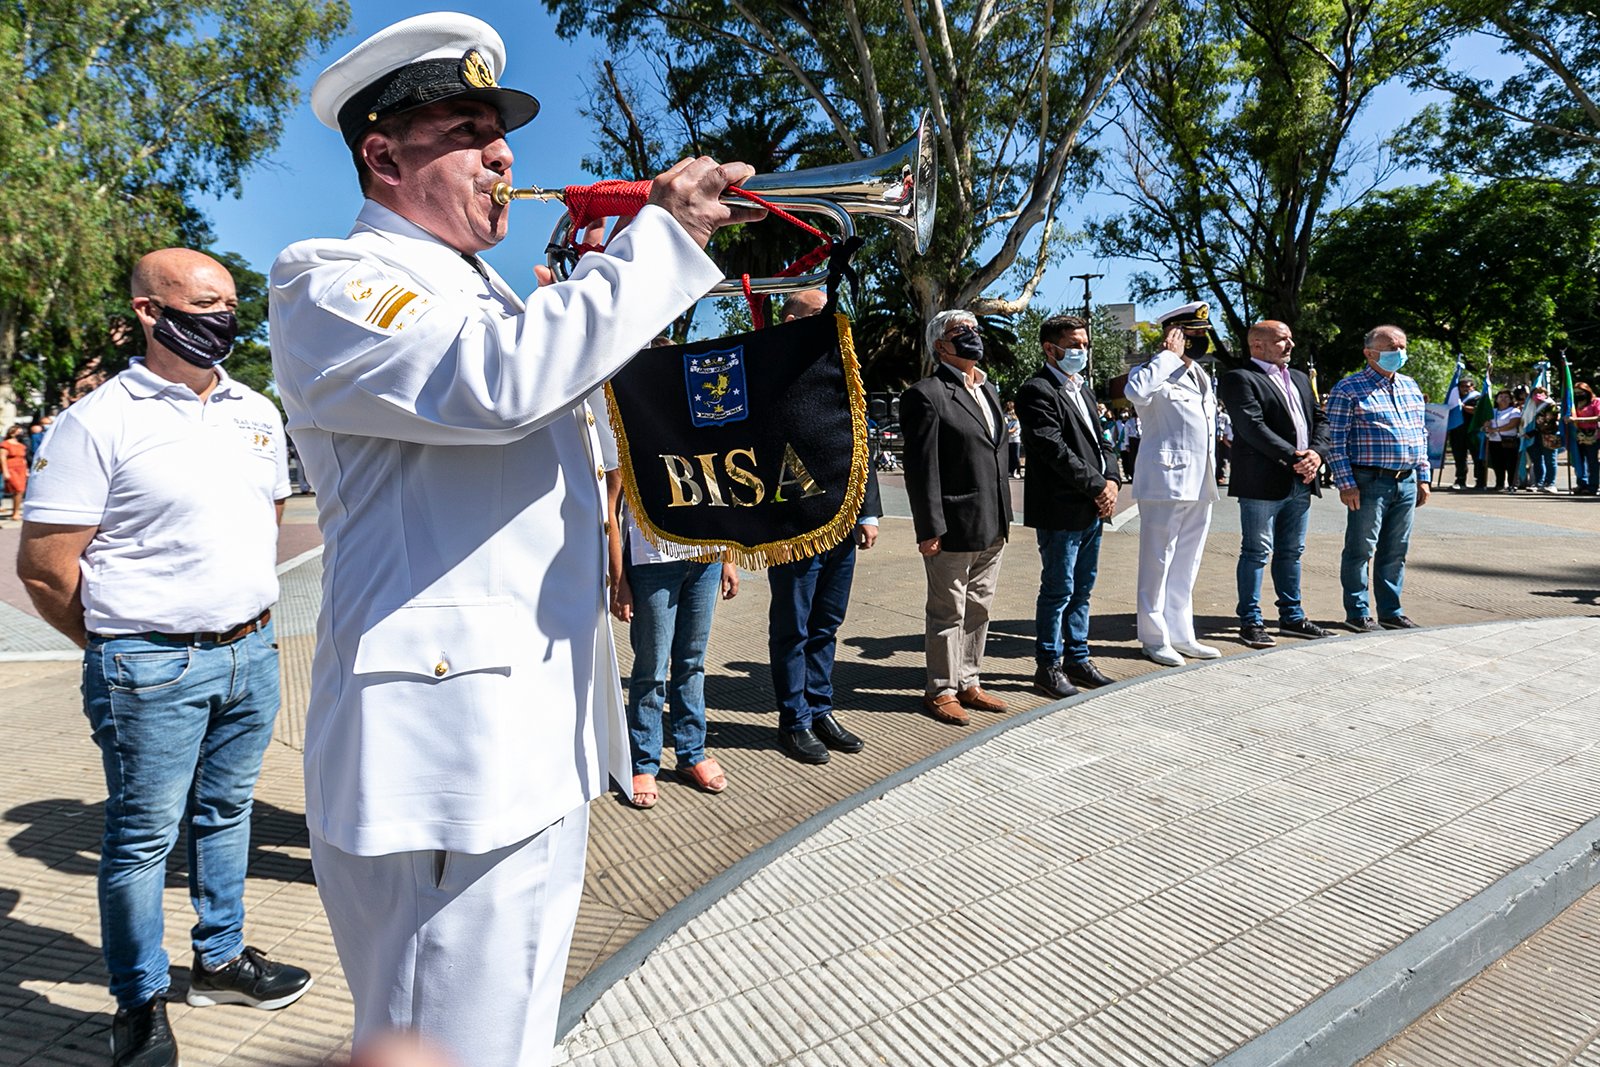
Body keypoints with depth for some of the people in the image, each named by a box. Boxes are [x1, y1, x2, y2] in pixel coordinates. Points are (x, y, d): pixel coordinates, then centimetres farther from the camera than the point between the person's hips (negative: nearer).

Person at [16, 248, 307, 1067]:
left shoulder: (257, 413, 8)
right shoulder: (100, 421, -11)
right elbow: (43, 566, -10)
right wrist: (122, 645, 0)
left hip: (251, 654, 6)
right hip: (152, 672, -5)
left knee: (225, 812, 18)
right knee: (142, 834, 7)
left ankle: (220, 958, 35)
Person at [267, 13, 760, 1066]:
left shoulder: (487, 293, 20)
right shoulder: (326, 282, -8)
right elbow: (499, 381, -27)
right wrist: (659, 237, -18)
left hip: (540, 742, 9)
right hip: (445, 756, -9)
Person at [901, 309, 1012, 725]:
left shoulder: (989, 390, 15)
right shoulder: (927, 395, -11)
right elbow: (921, 467, -15)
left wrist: (1005, 516, 15)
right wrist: (929, 528, -18)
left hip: (992, 529, 8)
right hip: (953, 530, -8)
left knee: (978, 609, 16)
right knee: (948, 612, 4)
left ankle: (968, 683, 29)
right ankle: (941, 691, 18)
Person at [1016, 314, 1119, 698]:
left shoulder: (1082, 389, 19)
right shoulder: (1037, 391, -11)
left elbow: (1101, 440, 17)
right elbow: (1056, 450, -18)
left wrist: (1112, 481, 0)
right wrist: (1097, 486, -14)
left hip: (1092, 508, 9)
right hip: (1060, 510, -9)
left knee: (1081, 590, 15)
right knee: (1058, 590, -1)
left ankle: (1077, 659, 25)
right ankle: (1048, 666, 10)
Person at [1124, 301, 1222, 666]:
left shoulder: (1201, 376, 18)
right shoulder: (1155, 372, -9)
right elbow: (1135, 391, -34)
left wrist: (1212, 472, 23)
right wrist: (1171, 355, -22)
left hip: (1199, 484, 9)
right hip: (1165, 481, -9)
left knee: (1186, 564, 15)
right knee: (1158, 562, 0)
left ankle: (1181, 635, 24)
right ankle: (1154, 639, 9)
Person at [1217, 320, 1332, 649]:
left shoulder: (1299, 378, 19)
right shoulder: (1240, 379, -7)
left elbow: (1320, 420, 15)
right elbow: (1253, 427, -18)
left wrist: (1316, 453, -5)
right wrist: (1293, 457, -20)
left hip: (1300, 483, 8)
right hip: (1262, 483, -8)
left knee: (1292, 552, 15)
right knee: (1256, 552, -2)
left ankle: (1292, 616, 25)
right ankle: (1251, 622, 6)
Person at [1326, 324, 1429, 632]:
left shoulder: (1410, 387, 15)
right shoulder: (1349, 389, -7)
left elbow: (1421, 434, 21)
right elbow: (1335, 441, -11)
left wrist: (1423, 477, 15)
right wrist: (1346, 484, -15)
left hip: (1407, 481, 7)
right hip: (1369, 482, -6)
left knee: (1396, 551, 11)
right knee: (1361, 549, -1)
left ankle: (1390, 611, 21)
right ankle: (1357, 612, 9)